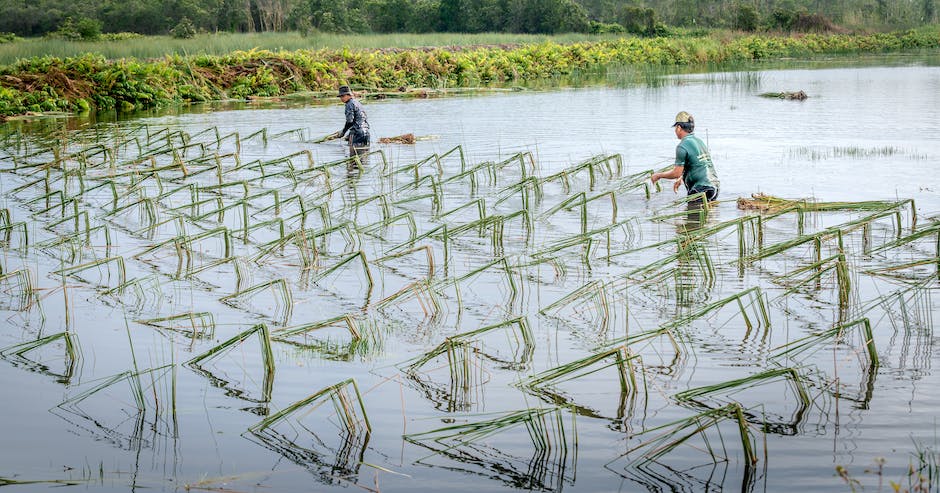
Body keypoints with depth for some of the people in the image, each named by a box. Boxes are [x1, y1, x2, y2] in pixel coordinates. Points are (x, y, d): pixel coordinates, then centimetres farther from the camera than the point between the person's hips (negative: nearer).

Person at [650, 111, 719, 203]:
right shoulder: (699, 141, 17)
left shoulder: (682, 146, -12)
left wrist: (659, 176, 3)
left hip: (701, 190, -9)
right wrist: (681, 179, 36)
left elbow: (677, 173, -12)